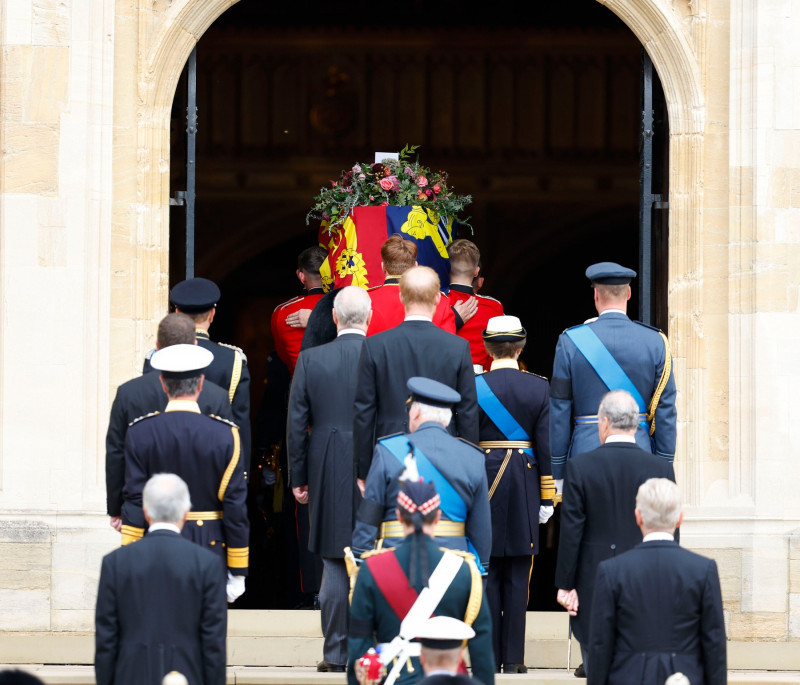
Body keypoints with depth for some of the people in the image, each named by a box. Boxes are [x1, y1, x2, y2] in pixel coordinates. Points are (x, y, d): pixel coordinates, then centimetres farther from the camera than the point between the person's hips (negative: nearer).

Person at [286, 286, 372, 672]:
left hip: (329, 476, 1)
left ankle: (337, 654, 5)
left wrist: (298, 478, 8)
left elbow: (296, 424, 0)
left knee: (335, 565, 5)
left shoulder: (310, 361, -2)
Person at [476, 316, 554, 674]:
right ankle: (513, 658, 1)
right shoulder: (539, 388, 0)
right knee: (517, 575, 3)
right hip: (525, 486, 1)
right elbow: (546, 446, -1)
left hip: (482, 483, -1)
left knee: (487, 573, 4)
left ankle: (488, 656, 2)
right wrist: (547, 498, 4)